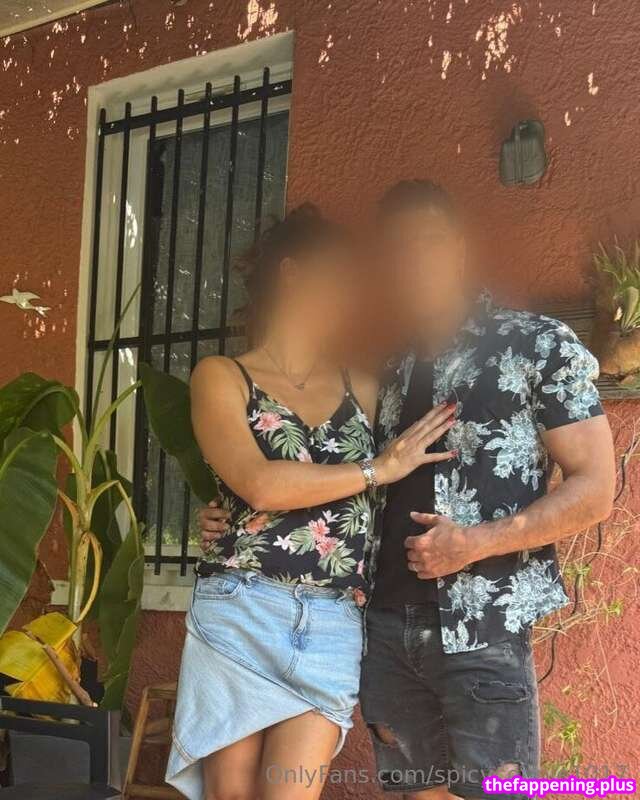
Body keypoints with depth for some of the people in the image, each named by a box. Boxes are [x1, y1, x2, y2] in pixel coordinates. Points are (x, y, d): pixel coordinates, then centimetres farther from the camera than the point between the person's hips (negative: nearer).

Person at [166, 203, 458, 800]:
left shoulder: (362, 390, 14)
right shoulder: (221, 377, 3)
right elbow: (260, 484, -12)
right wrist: (379, 468, -6)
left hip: (333, 630, 2)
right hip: (240, 616, -2)